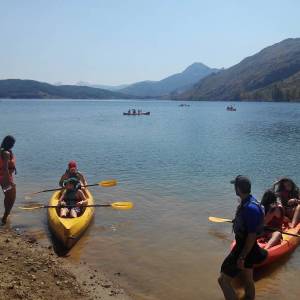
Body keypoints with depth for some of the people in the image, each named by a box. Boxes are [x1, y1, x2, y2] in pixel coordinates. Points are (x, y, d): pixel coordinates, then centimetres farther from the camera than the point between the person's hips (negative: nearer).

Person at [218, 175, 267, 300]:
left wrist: (241, 257, -22)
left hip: (245, 249, -10)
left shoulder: (250, 208, -29)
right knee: (248, 280, 22)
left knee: (223, 280, -3)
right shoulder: (247, 201, 1)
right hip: (246, 248, 10)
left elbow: (252, 236, -27)